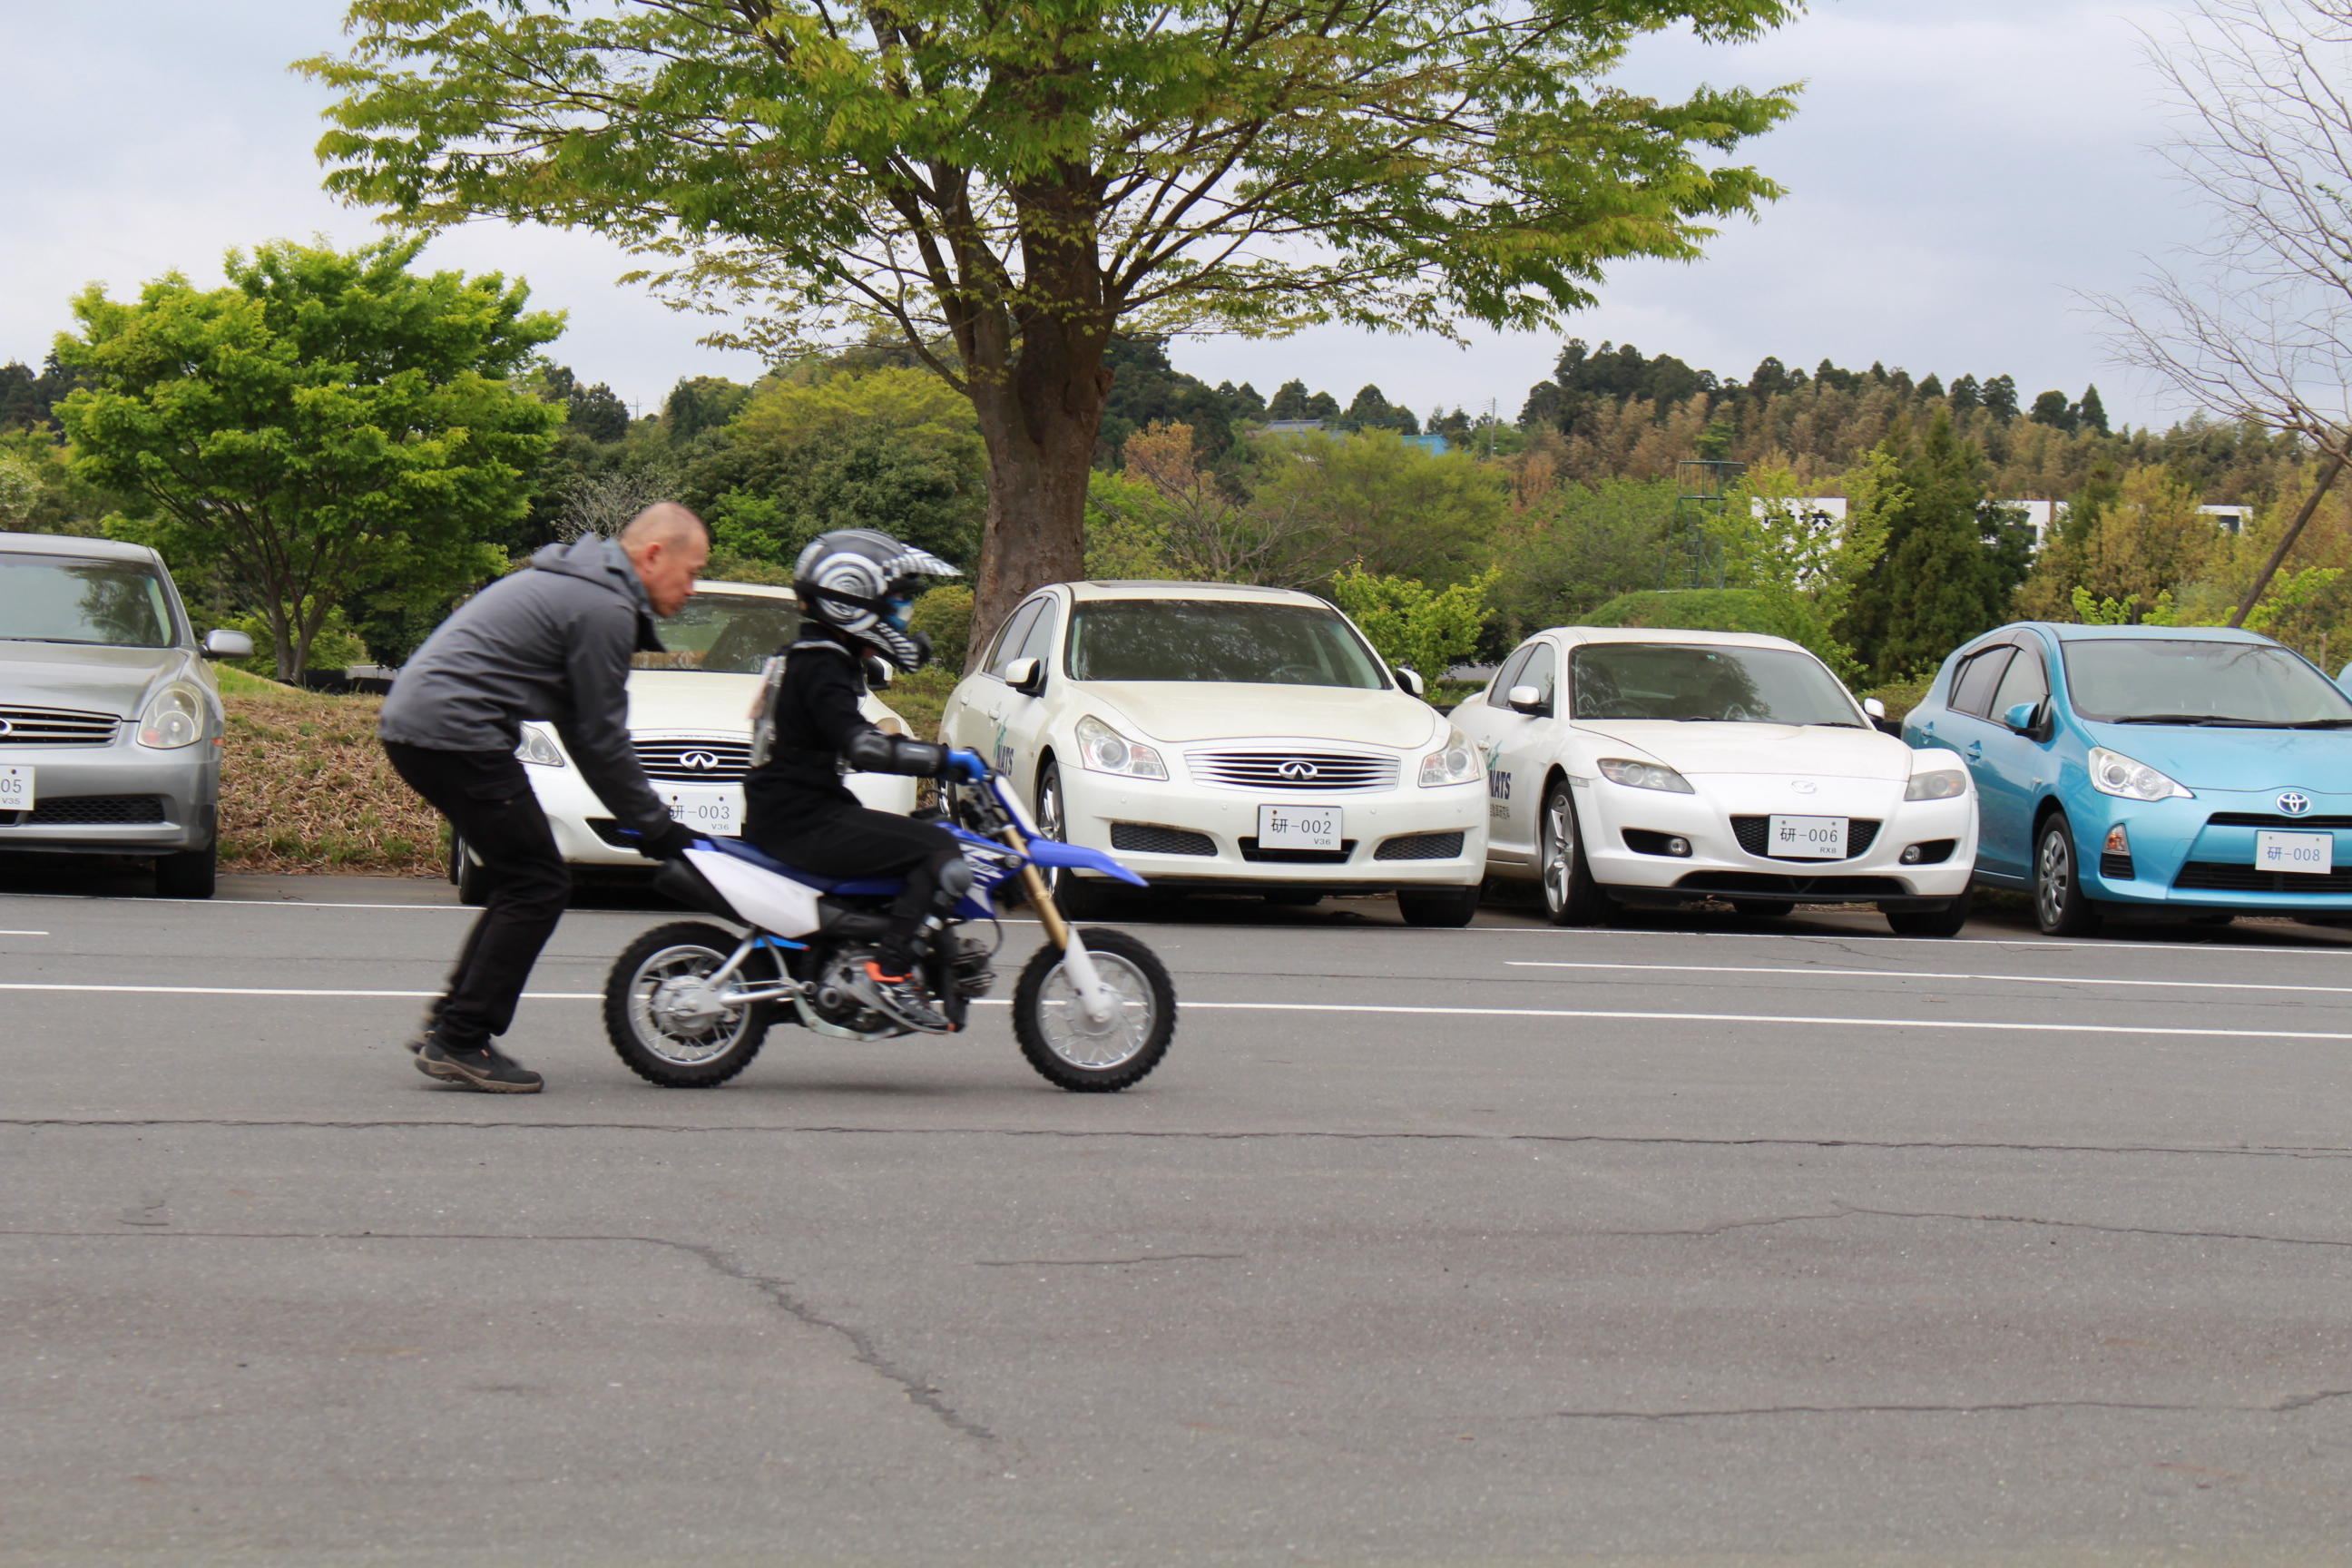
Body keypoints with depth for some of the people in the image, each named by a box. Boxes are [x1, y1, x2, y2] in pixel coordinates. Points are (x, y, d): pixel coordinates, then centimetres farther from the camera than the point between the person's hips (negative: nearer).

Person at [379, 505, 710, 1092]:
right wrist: (655, 826, 0)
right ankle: (460, 1041, -6)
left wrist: (645, 817, 23)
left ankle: (448, 1025, 16)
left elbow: (577, 727, 26)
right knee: (539, 885, -6)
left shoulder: (577, 583, 22)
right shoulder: (604, 608, -11)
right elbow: (601, 738, -9)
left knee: (524, 883, 16)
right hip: (456, 733, -11)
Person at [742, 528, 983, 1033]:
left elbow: (855, 741, 31)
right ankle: (888, 974, -21)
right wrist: (944, 759, -25)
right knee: (942, 854, -18)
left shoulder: (811, 658, 19)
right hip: (802, 820, -11)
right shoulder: (822, 668, -14)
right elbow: (861, 747, -28)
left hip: (794, 814, 11)